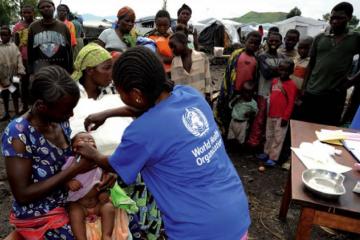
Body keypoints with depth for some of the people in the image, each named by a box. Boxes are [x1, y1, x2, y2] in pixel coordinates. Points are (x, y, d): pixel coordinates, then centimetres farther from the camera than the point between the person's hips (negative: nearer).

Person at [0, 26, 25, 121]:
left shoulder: (14, 46, -2)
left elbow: (19, 58, -7)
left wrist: (20, 70, -19)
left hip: (14, 75, -2)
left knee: (15, 94, 10)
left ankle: (17, 113, 21)